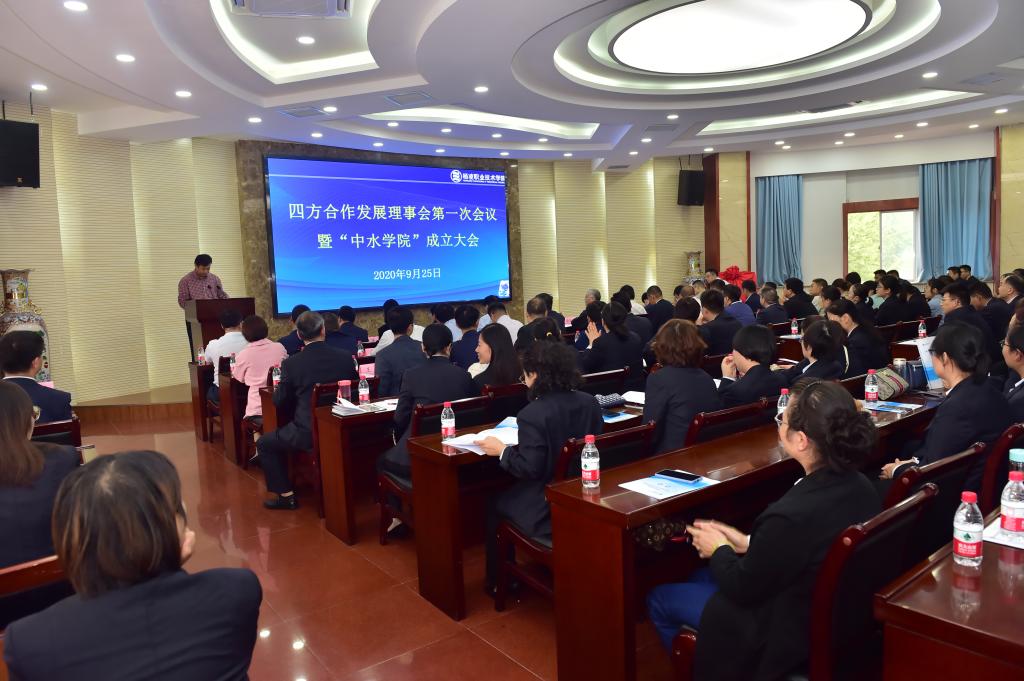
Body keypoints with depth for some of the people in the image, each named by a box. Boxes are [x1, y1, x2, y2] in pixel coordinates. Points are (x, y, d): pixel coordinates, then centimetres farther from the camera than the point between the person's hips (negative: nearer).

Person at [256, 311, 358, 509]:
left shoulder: (291, 364, -12)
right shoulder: (345, 357, -5)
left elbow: (279, 401, -1)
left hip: (308, 433, -5)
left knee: (264, 443, 19)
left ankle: (286, 496, 18)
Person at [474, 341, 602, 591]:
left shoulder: (533, 414, -24)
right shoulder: (590, 402, -3)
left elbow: (530, 468, -22)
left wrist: (502, 451, -5)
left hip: (548, 508, -7)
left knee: (495, 505, 21)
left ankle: (498, 581, 33)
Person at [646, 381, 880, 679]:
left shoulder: (792, 515, -37)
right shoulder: (859, 486, -12)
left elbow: (743, 589, -20)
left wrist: (718, 549, -3)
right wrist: (748, 543, 4)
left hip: (786, 632, -8)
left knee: (658, 598, 10)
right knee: (701, 576, 26)